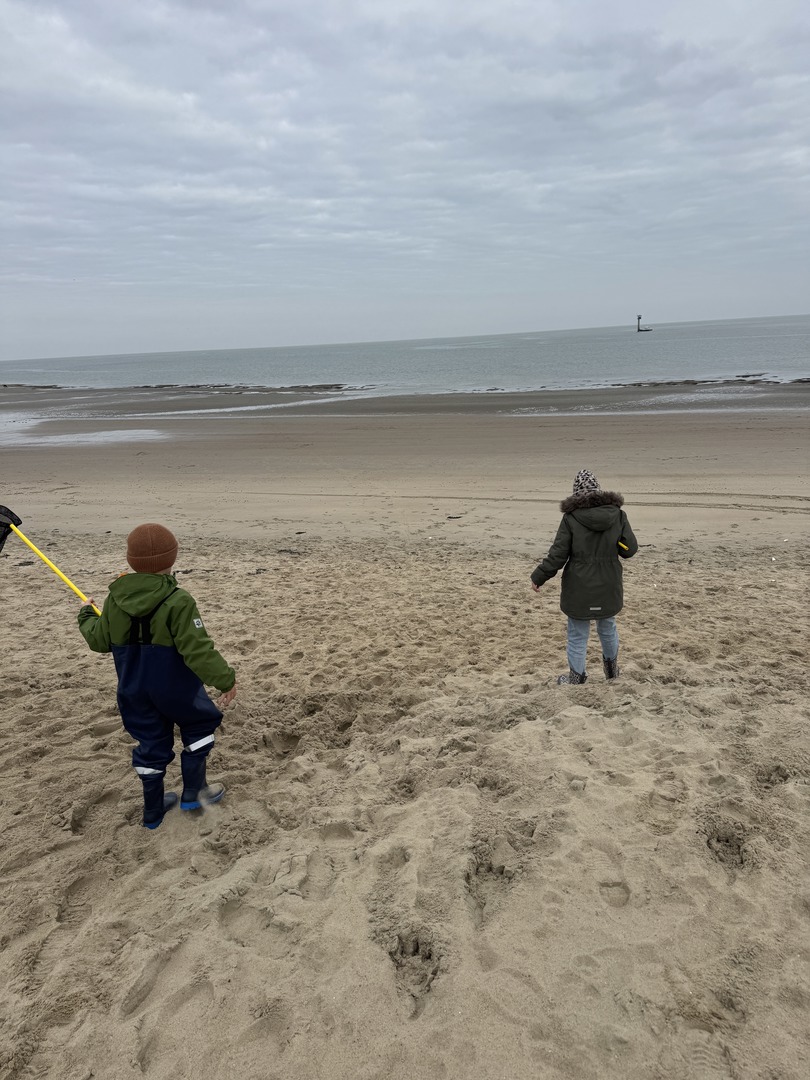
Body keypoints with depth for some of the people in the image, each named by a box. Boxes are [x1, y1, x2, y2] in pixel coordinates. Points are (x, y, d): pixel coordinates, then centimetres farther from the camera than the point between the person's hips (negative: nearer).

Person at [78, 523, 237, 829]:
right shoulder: (177, 601, -24)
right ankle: (193, 792, 24)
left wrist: (86, 615, 26)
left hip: (134, 690, 5)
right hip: (176, 688, -5)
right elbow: (198, 650, -26)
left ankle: (153, 810, 30)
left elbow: (99, 641, 7)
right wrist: (226, 679, -16)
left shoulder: (115, 598, -6)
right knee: (200, 726, 20)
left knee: (151, 743, 19)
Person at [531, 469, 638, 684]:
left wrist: (538, 577, -1)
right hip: (608, 588, 4)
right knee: (608, 628, 25)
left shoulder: (571, 517, -15)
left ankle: (576, 678, 21)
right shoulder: (617, 514, -6)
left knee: (577, 636, 9)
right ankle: (612, 671, 45)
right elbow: (630, 549, -2)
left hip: (579, 590, -4)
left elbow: (557, 555, -13)